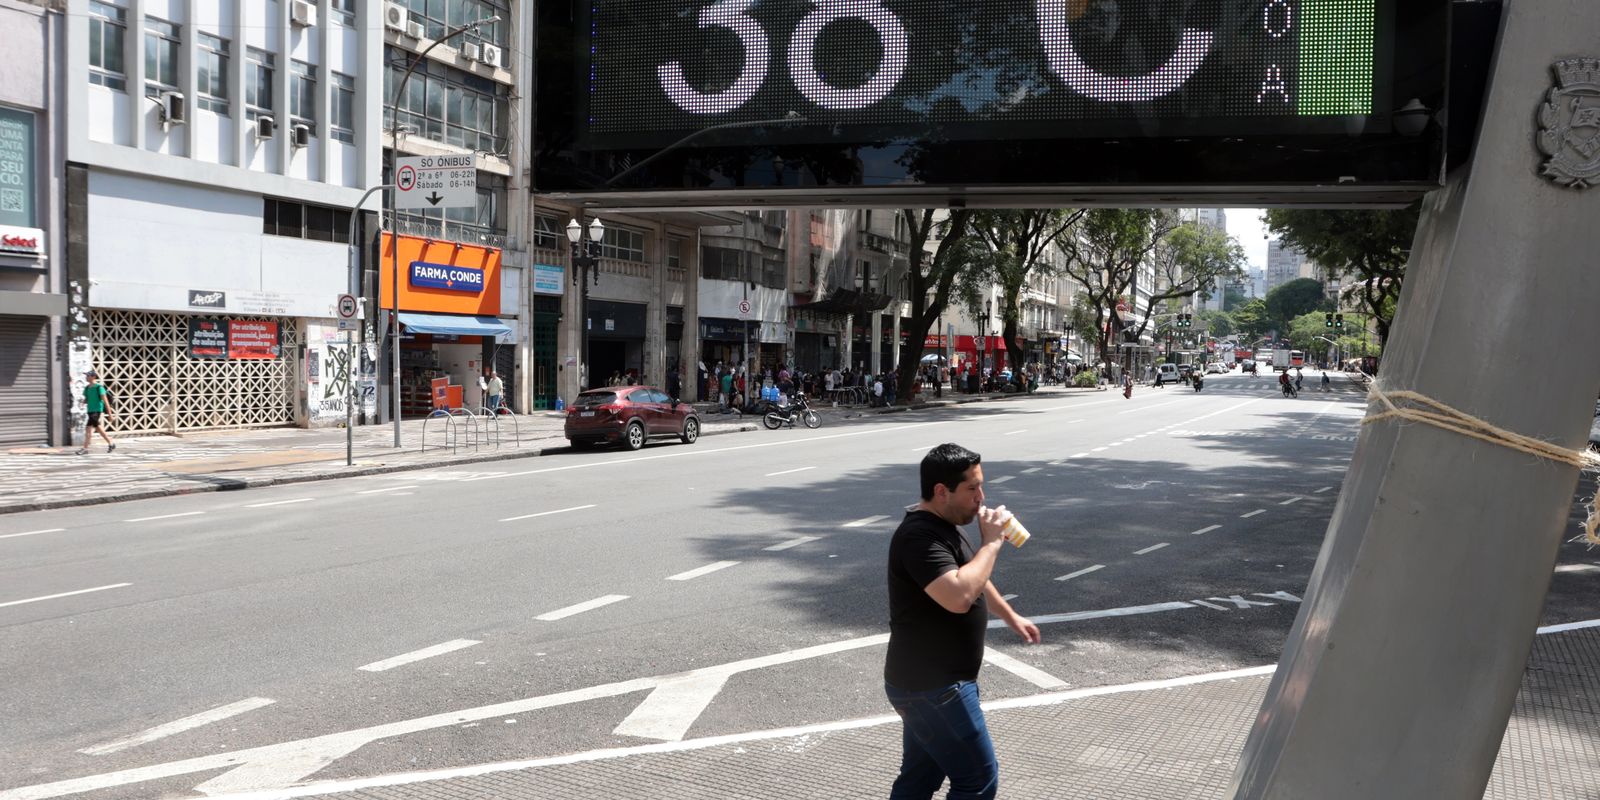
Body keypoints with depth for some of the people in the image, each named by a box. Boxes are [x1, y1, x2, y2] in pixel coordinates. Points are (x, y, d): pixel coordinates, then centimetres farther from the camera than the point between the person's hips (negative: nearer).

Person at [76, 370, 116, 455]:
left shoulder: (99, 387, -9)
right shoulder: (87, 388, 12)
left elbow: (105, 401, -10)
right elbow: (86, 399, 18)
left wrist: (109, 413, -12)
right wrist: (83, 403, -6)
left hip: (97, 410, -8)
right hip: (90, 410, 8)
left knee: (88, 428, -13)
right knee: (97, 428, 13)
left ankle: (85, 448, -10)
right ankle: (111, 443, 23)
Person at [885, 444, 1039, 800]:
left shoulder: (943, 527, 11)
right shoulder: (919, 536, -23)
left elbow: (973, 578, 28)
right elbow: (958, 596, -36)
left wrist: (1011, 617, 31)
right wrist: (991, 542, -25)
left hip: (931, 682, 10)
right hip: (931, 687, -10)